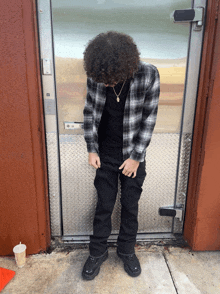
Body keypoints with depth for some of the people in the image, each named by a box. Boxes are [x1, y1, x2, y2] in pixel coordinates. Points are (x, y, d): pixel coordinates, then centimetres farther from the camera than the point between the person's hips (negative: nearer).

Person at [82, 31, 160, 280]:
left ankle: (127, 250, 37)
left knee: (130, 206, 13)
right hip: (105, 155, 1)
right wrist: (92, 149, -3)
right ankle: (97, 253, 33)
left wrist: (136, 156, -11)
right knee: (104, 205, 11)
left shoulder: (148, 75, -18)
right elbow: (89, 112, 1)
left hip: (133, 156, -1)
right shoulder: (95, 74, -11)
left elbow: (149, 119, -11)